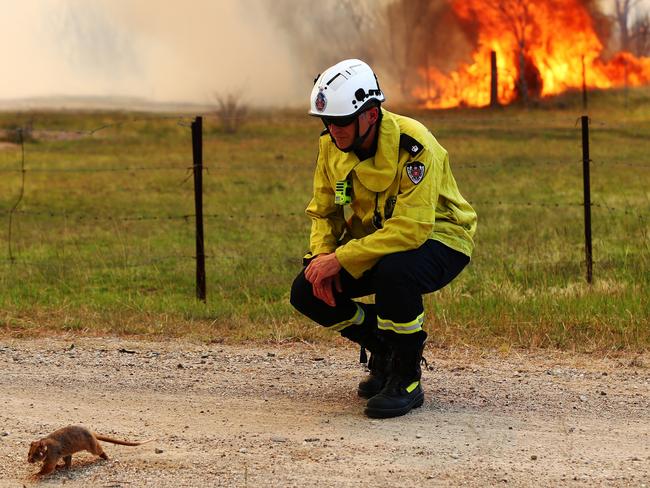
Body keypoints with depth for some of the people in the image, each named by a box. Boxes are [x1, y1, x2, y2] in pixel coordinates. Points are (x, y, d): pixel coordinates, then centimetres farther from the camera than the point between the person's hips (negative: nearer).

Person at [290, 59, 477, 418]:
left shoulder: (413, 146, -29)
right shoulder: (331, 145, -7)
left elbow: (411, 229, -36)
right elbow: (323, 213, 3)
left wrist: (341, 259, -35)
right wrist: (322, 256, -17)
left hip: (436, 239, -7)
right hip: (374, 240, 7)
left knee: (394, 272, -40)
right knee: (306, 292, -12)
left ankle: (407, 379, -16)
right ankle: (383, 350, 14)